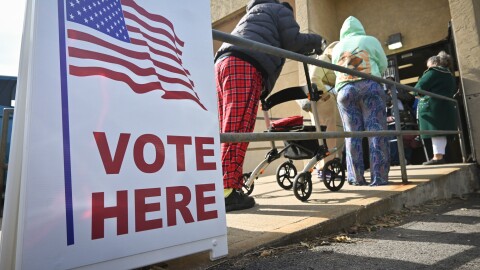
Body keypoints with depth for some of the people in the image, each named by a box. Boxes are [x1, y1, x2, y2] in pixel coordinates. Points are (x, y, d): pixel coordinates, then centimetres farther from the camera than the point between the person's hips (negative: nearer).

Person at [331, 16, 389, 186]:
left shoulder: (336, 48, 22)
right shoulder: (370, 40, 15)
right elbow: (383, 65, 17)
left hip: (344, 90, 3)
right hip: (369, 86, -2)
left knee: (352, 134, 1)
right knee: (376, 131, -6)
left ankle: (356, 177, -2)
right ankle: (379, 177, -11)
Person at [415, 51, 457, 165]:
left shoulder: (433, 71, -4)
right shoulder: (449, 75, 23)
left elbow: (419, 87, -8)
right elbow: (452, 90, 26)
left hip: (432, 105, -8)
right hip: (446, 105, 9)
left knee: (434, 131, -11)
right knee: (441, 131, 6)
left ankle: (437, 157, -15)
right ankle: (440, 156, 5)